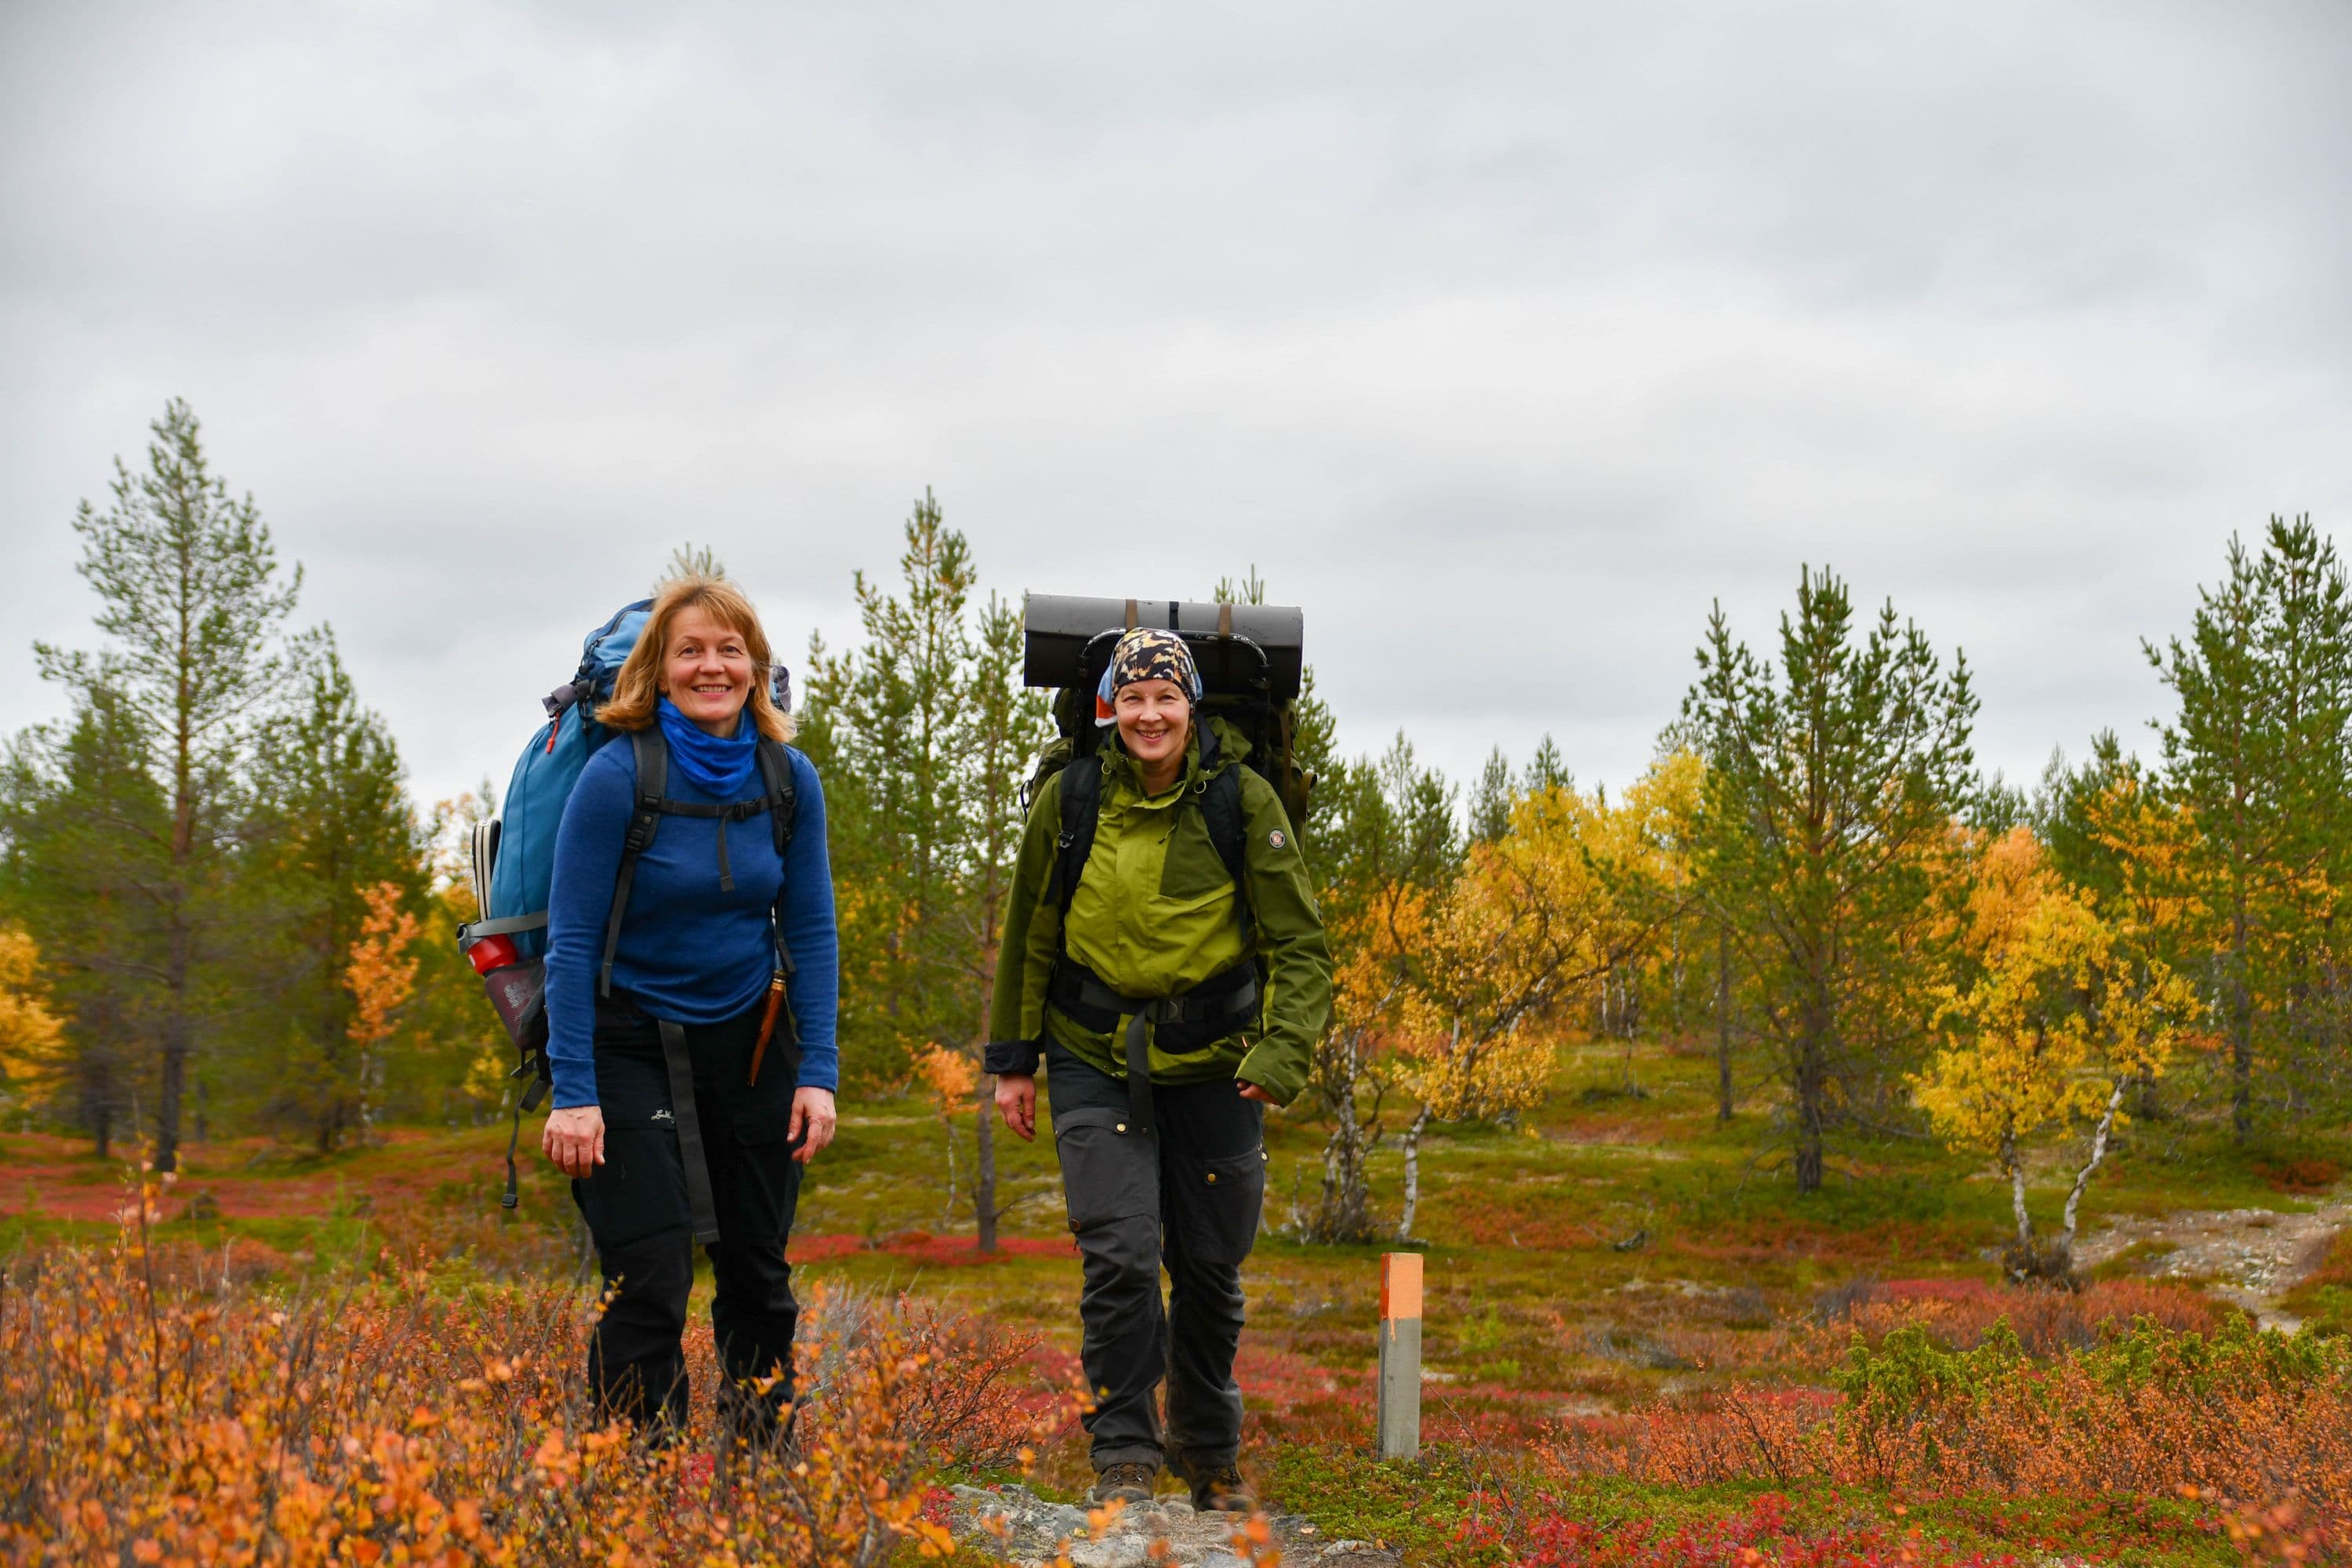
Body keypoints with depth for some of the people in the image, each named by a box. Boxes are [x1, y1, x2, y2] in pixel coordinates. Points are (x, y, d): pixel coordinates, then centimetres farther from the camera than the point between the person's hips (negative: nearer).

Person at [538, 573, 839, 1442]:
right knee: (649, 1277, -9)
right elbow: (571, 939, -13)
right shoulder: (618, 775, -15)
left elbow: (810, 932, 3)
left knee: (757, 1269, 11)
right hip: (632, 1045, -4)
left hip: (750, 1043, 4)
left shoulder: (789, 779, -3)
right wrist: (572, 1094, -17)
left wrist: (817, 1073, -4)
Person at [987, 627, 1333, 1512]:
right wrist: (1012, 1058, 10)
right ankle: (1124, 1457, -3)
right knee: (1120, 1256, -15)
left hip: (1212, 1065, 0)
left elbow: (1298, 942, -4)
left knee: (1209, 1270, 10)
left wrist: (1284, 1051, -17)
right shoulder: (1071, 800, -1)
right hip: (1096, 1064, 0)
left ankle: (1211, 1455, 31)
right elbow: (1029, 938, 10)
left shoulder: (1242, 802, -6)